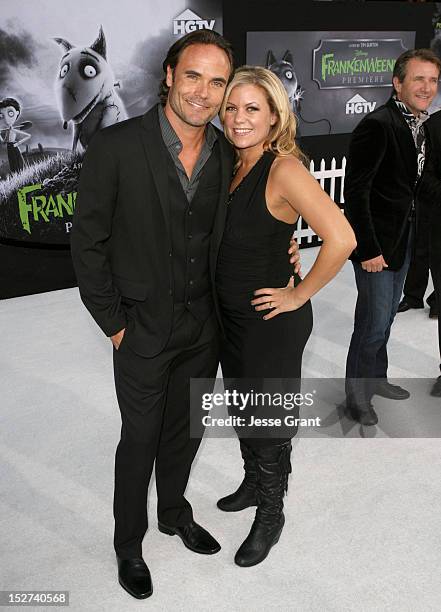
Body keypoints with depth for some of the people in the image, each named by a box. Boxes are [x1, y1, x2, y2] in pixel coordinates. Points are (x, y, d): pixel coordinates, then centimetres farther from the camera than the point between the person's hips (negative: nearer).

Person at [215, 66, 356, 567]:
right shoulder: (233, 165, 2)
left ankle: (270, 514, 34)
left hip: (271, 321, -7)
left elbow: (341, 239, -32)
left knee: (269, 421, 11)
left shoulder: (283, 169, -22)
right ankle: (253, 484, 48)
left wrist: (299, 295, -21)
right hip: (229, 315, 8)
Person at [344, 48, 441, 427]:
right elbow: (356, 191, -21)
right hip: (378, 243, -8)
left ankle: (375, 379, 37)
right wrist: (369, 249, -21)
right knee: (373, 323, 0)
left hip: (404, 239, 8)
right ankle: (357, 396, 18)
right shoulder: (377, 125, -19)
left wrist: (410, 236, 8)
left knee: (387, 317, 19)